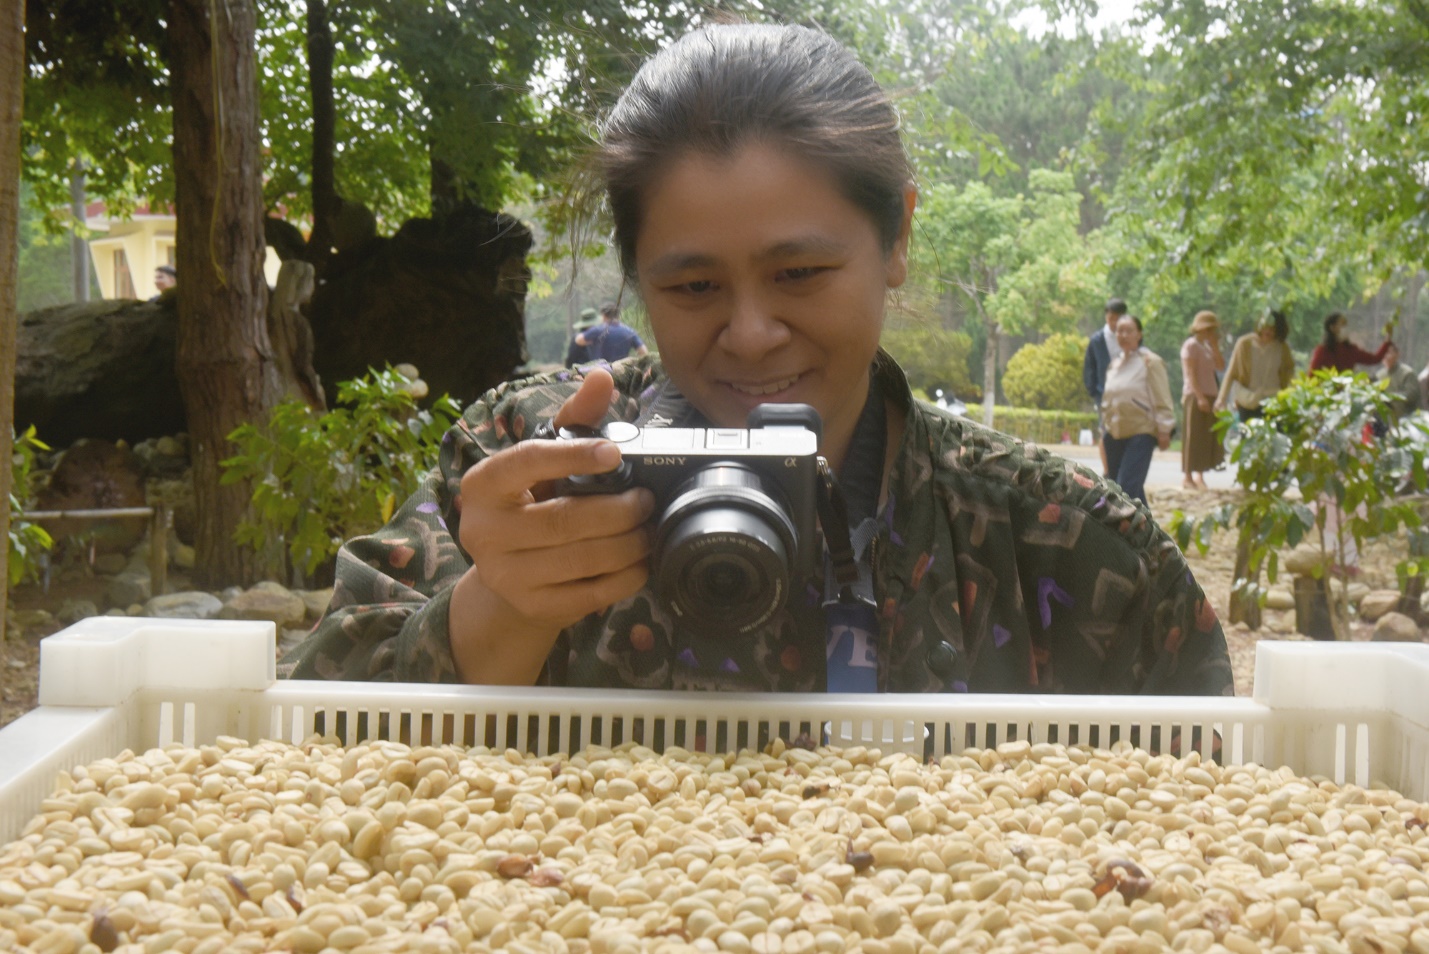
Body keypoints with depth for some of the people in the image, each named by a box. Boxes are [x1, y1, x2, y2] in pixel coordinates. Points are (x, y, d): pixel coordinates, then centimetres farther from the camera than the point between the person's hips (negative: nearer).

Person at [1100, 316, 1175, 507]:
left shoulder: (1150, 362, -6)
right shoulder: (1115, 365, 15)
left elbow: (1162, 399, -10)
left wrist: (1164, 430, -14)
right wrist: (1106, 428, 20)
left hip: (1141, 433, -7)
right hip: (1116, 434, 7)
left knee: (1127, 486, -16)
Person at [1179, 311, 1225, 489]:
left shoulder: (1207, 346, 18)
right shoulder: (1191, 345, -8)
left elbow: (1221, 367, 9)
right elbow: (1191, 374, -15)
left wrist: (1215, 347, 1)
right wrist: (1200, 397, -22)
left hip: (1210, 396, 9)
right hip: (1195, 396, -9)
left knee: (1209, 437, 9)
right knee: (1193, 436, -7)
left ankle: (1199, 475, 15)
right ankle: (1188, 477, -5)